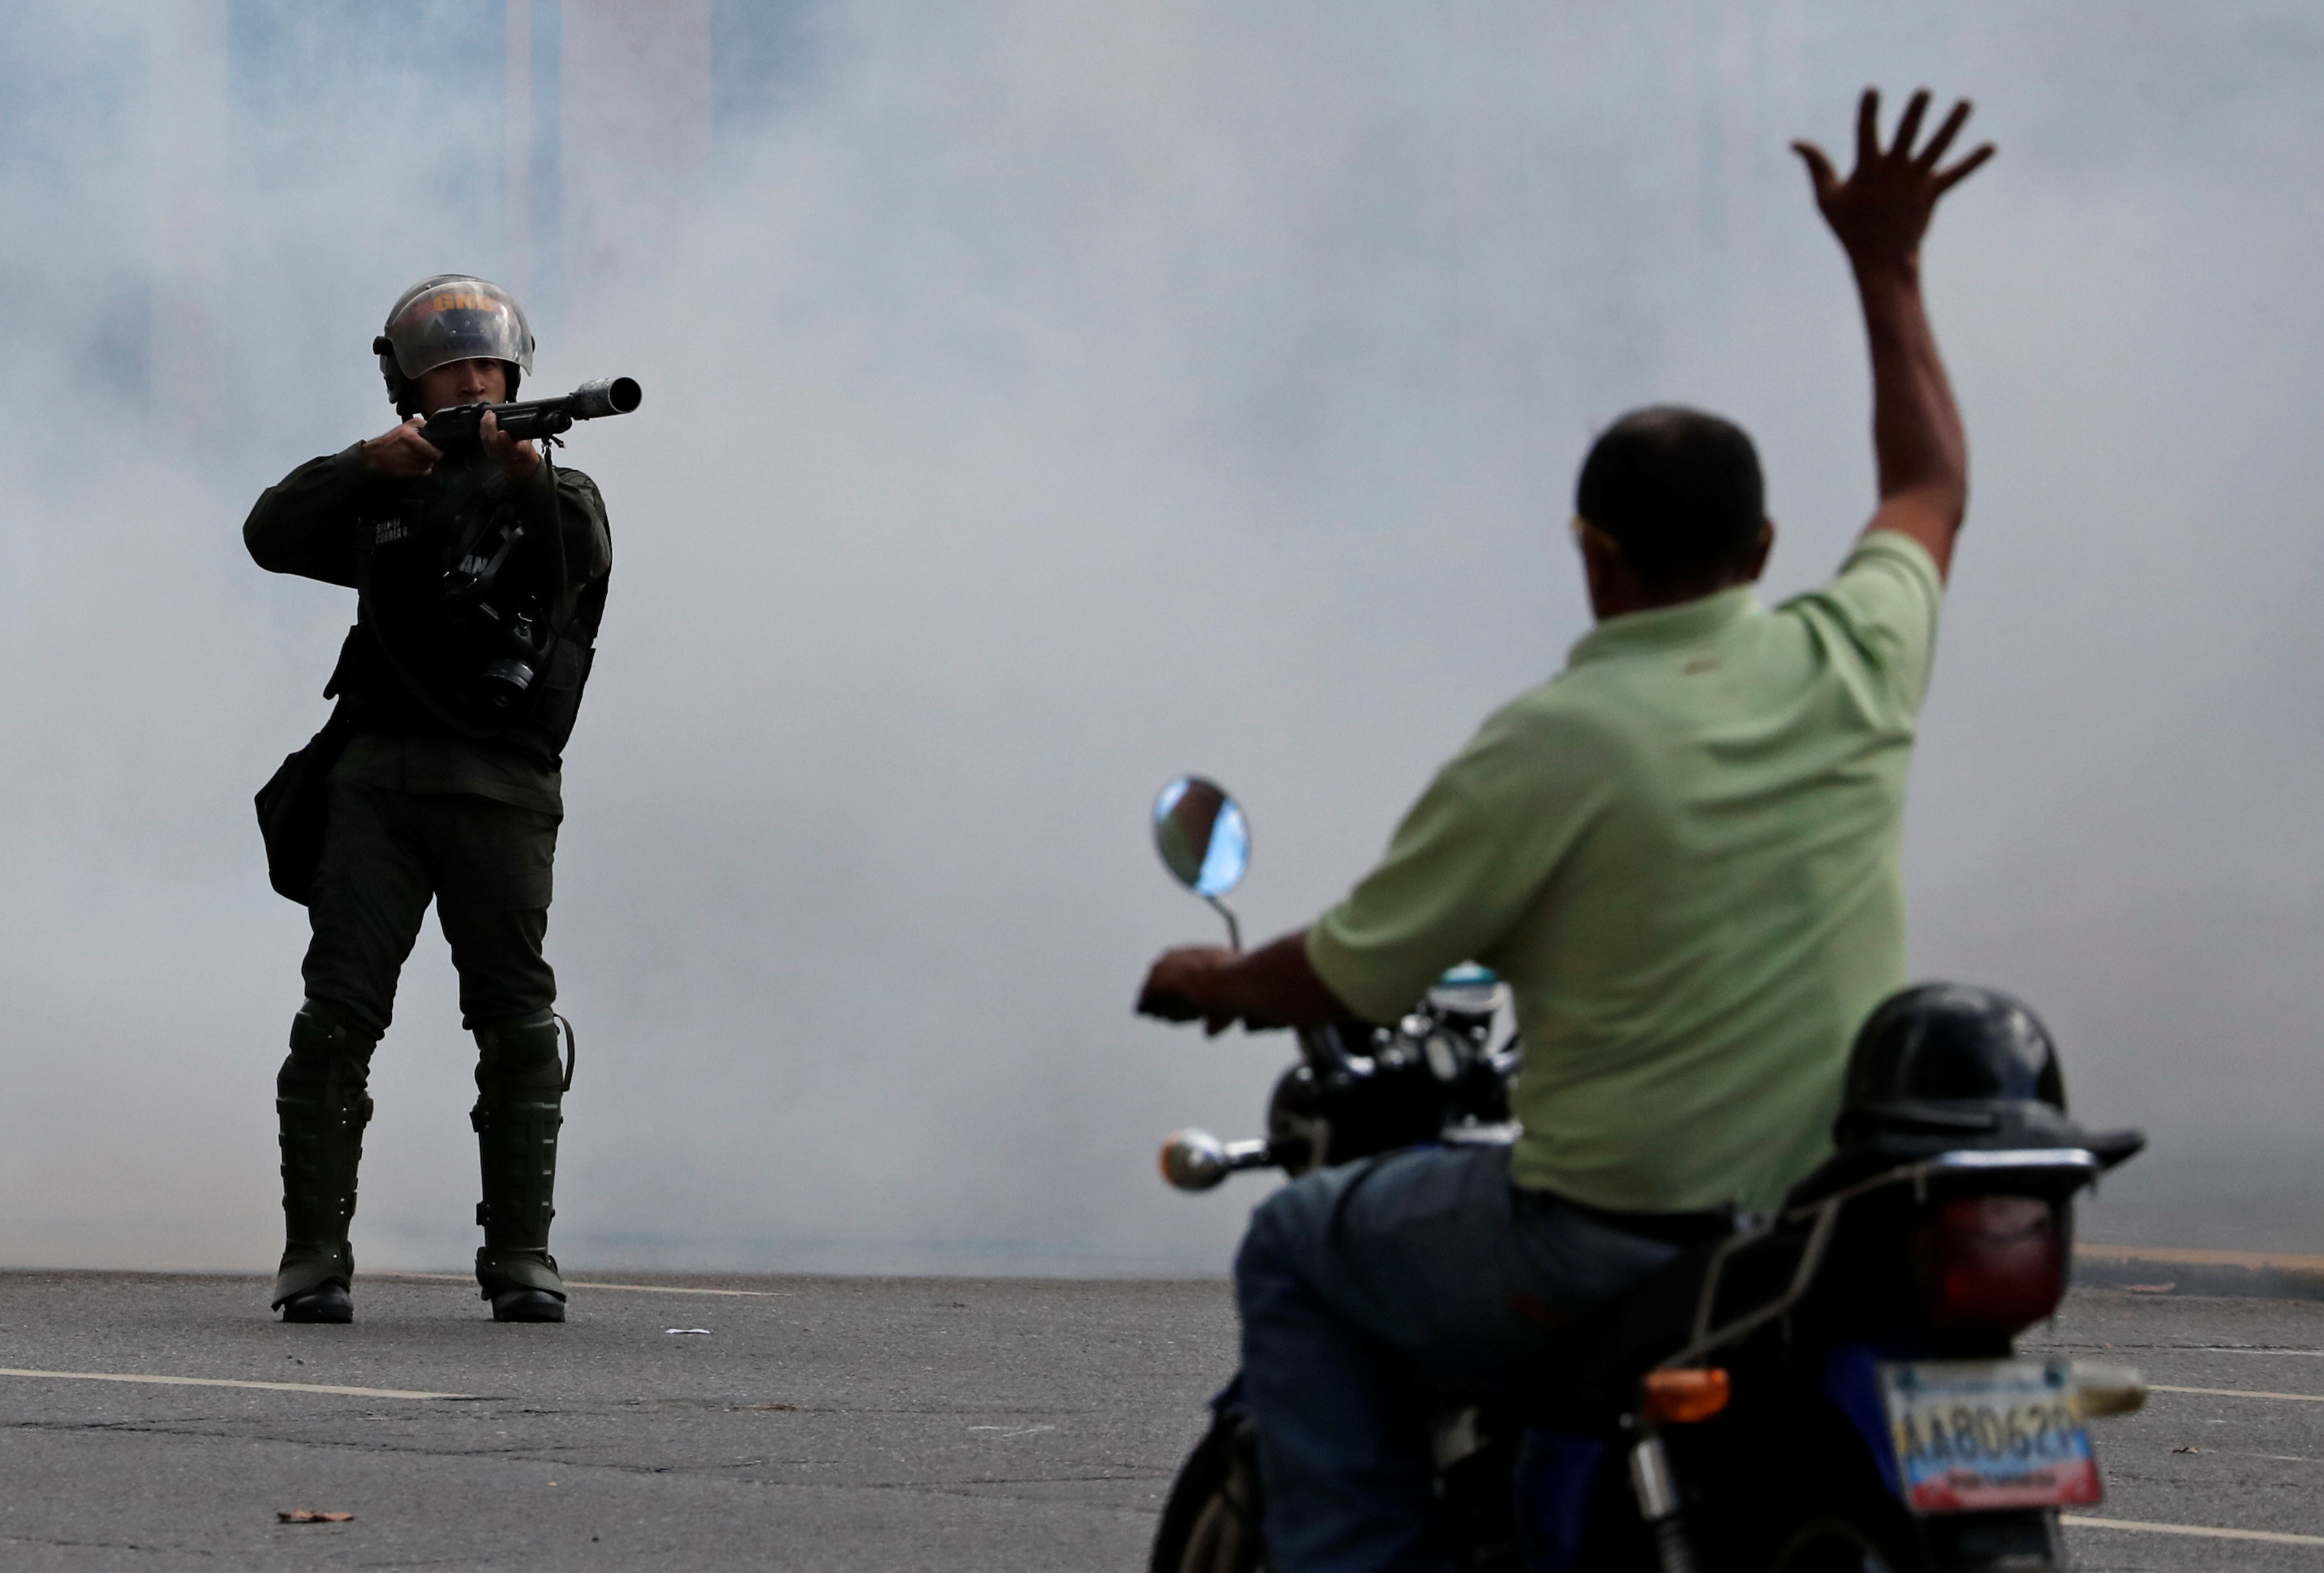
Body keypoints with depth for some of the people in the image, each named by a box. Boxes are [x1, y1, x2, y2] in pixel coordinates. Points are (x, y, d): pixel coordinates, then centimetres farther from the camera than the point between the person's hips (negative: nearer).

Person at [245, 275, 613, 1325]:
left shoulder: (554, 492, 12)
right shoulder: (384, 495, 18)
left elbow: (582, 560, -11)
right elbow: (274, 537, 1)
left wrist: (529, 475, -30)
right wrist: (366, 464, -14)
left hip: (502, 788, -1)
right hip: (380, 775, 1)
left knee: (519, 1021, -8)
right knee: (337, 1011, -9)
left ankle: (521, 1255, -3)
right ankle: (314, 1255, -9)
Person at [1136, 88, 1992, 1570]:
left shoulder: (1547, 749, -16)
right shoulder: (1850, 669, -3)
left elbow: (1345, 981, -7)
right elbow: (1934, 488, 20)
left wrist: (1212, 982, 15)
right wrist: (1889, 268, 30)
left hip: (1611, 1251, -5)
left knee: (1300, 1251, 17)